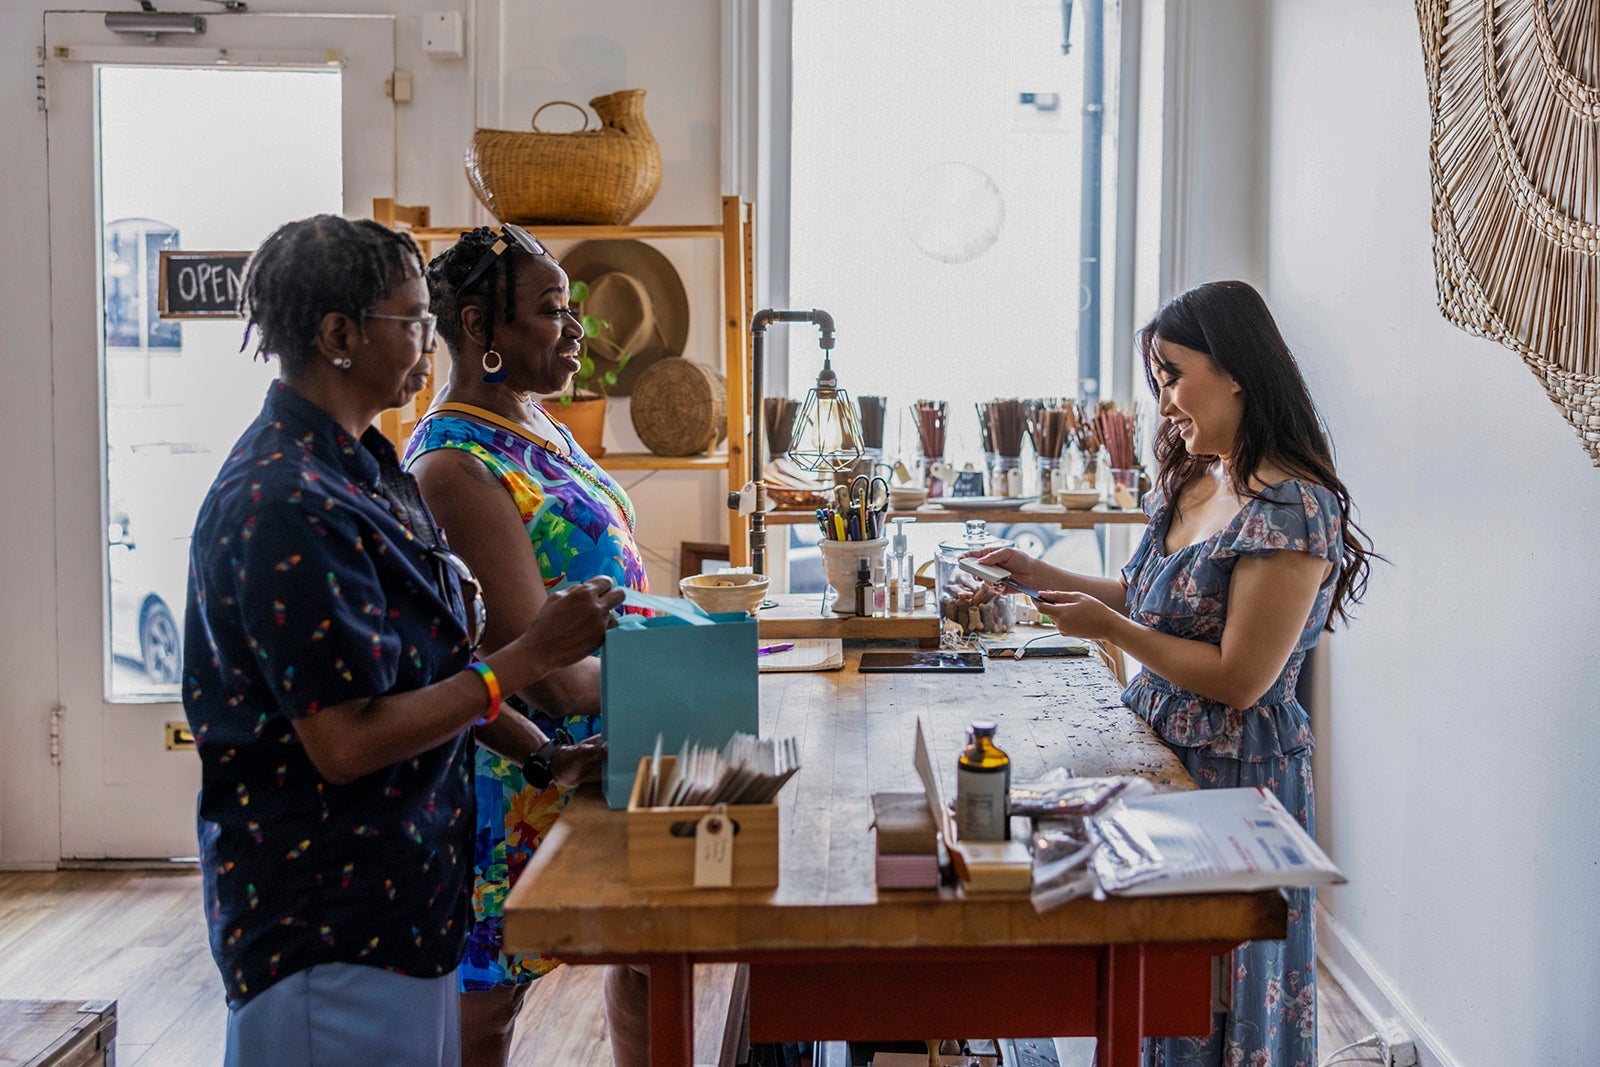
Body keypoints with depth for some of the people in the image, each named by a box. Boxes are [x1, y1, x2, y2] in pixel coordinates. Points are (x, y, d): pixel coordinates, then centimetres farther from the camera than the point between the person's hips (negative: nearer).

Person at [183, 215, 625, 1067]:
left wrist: (544, 757, 8)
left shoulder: (362, 469, 10)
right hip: (326, 925, -10)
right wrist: (527, 659, -21)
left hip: (401, 895, 10)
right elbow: (345, 742, -24)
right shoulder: (286, 502, -21)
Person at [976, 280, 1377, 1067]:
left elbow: (1240, 679, -21)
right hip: (1160, 749, 8)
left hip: (1231, 768, -8)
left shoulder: (1291, 510, -21)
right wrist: (1042, 575, 6)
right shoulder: (1191, 482, 6)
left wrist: (1110, 627, -18)